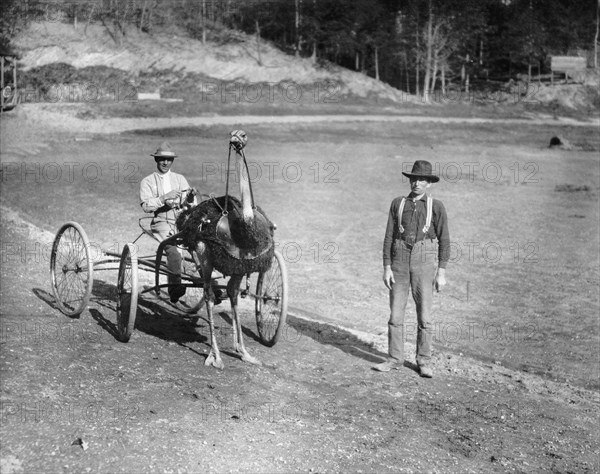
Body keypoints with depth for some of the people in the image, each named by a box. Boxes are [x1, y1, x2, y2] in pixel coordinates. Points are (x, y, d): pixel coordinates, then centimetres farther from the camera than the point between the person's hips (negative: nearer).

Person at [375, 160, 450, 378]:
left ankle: (424, 362, 11)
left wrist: (441, 272, -5)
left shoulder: (436, 207, 2)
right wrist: (387, 268, -1)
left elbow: (444, 240, 1)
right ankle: (395, 359, 13)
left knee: (424, 315, -1)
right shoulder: (398, 204, 7)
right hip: (400, 261, 2)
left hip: (424, 262, -2)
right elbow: (389, 236, 6)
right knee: (395, 312, 3)